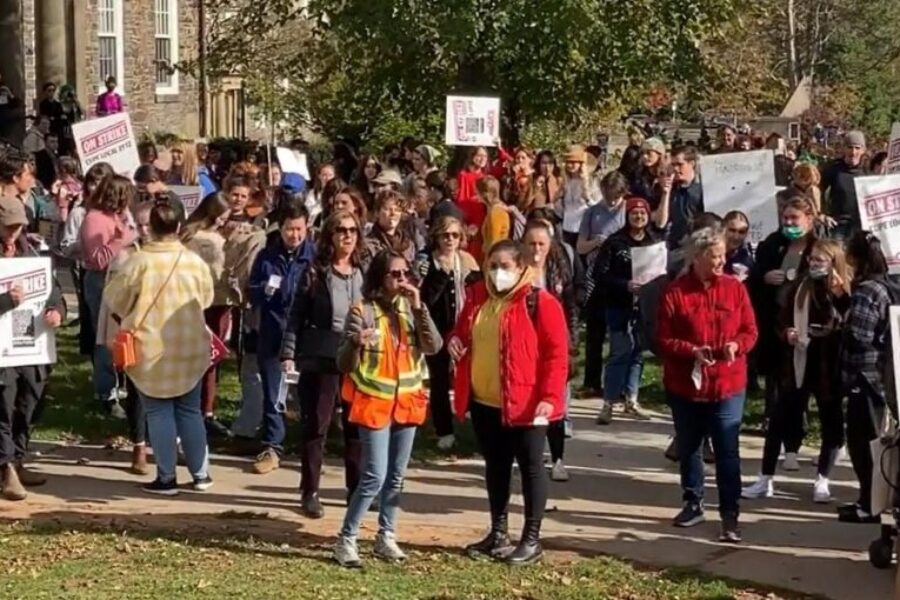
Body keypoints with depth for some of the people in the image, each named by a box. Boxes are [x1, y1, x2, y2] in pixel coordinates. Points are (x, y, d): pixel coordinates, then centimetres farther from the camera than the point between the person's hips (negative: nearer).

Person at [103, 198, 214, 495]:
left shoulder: (140, 261, -14)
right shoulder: (195, 262, -4)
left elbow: (114, 298, -4)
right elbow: (206, 299, 11)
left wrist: (132, 315, 16)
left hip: (151, 349, -3)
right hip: (190, 348, 3)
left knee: (159, 412, 5)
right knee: (189, 410, 14)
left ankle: (166, 478, 6)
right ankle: (200, 474, 17)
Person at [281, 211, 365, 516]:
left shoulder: (364, 273, 6)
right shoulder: (314, 273, -2)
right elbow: (296, 316, -2)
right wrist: (289, 354, -8)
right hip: (319, 360, -3)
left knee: (358, 427, 8)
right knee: (315, 426, 2)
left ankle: (357, 488, 20)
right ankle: (310, 492, 10)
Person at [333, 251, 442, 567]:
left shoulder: (411, 309, 4)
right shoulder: (363, 312, -10)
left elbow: (434, 346, -9)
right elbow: (344, 365, -11)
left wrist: (419, 307, -16)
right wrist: (355, 343, -32)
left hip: (407, 402, 5)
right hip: (374, 403, -5)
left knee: (396, 476, 11)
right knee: (375, 476, -12)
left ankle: (386, 536, 23)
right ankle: (346, 539, -3)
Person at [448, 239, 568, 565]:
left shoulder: (539, 302, -12)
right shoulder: (478, 296, 8)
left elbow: (557, 353, -13)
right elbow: (462, 331, 22)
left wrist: (549, 397, -20)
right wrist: (455, 341, -2)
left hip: (524, 403, -6)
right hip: (483, 401, 6)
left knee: (530, 467, 3)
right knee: (495, 465, 15)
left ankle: (532, 539, 10)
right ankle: (498, 532, 27)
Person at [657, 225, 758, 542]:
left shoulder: (735, 288, 0)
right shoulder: (675, 292, -6)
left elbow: (750, 331, 4)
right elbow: (663, 340, -6)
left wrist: (736, 345, -17)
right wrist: (691, 351, -22)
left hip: (728, 385, 0)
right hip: (685, 385, 0)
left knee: (727, 452, -3)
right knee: (688, 449, 13)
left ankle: (730, 514, 0)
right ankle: (693, 503, 29)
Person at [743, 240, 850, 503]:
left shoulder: (845, 292, -6)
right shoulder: (799, 287, 5)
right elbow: (782, 320, 11)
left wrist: (840, 297, -27)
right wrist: (787, 333, -10)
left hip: (830, 367, -2)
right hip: (798, 364, 3)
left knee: (832, 424, 7)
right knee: (778, 421, 2)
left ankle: (822, 482, 20)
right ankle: (765, 480, 9)